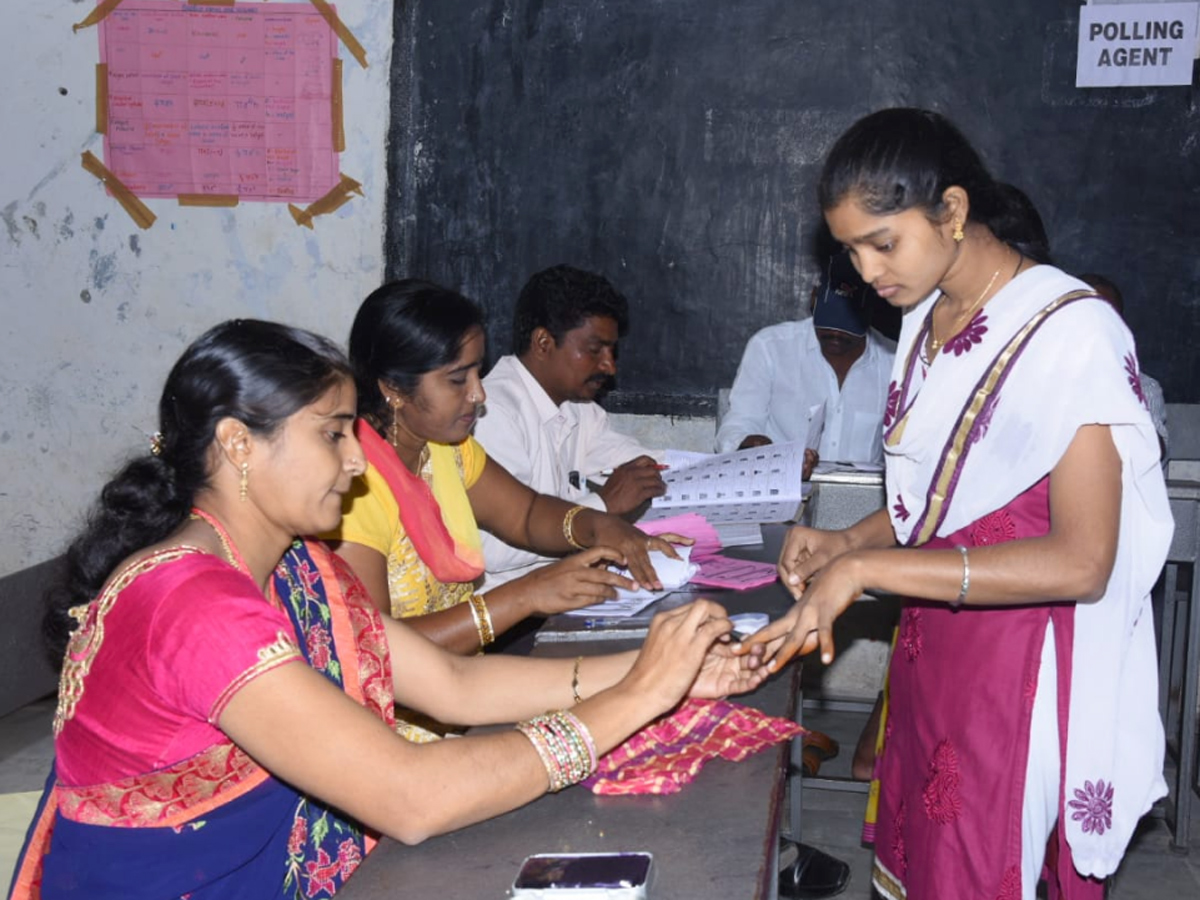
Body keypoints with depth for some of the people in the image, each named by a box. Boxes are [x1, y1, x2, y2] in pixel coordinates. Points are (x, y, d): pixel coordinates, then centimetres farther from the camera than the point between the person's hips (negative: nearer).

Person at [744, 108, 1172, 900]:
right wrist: (846, 543, -2)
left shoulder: (1071, 331, -18)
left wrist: (867, 567, -25)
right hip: (934, 654, 7)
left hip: (1024, 674, -7)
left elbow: (1082, 562, -23)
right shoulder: (929, 319, 7)